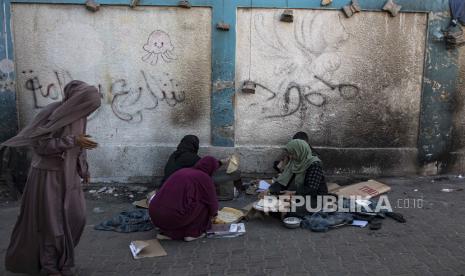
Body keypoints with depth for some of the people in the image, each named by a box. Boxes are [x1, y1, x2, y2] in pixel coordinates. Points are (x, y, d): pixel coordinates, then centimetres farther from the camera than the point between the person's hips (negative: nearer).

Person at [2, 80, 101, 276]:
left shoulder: (80, 115, 1)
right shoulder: (51, 113, -19)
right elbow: (40, 144, -22)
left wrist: (84, 169, 18)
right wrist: (72, 141, -27)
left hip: (69, 174, 7)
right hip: (48, 174, -6)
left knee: (76, 216, 7)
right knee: (50, 220, 3)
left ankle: (61, 257, 28)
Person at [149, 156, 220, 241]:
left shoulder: (183, 171, 21)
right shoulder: (204, 178, 1)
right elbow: (212, 202, 10)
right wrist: (213, 214, 32)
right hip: (174, 217, -7)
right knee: (203, 204, 10)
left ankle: (167, 232, 17)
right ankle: (192, 233, 11)